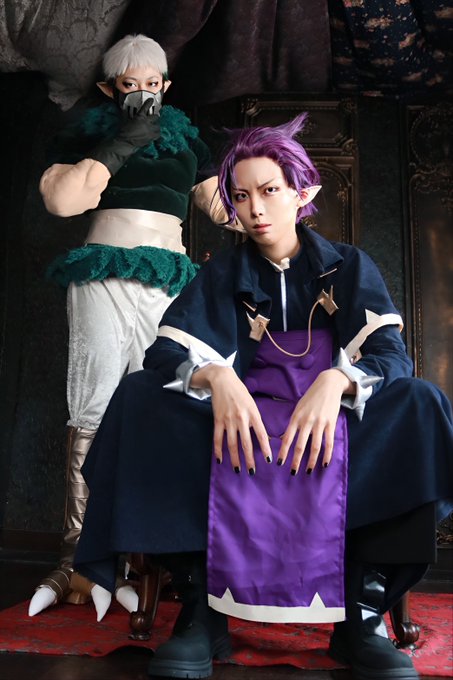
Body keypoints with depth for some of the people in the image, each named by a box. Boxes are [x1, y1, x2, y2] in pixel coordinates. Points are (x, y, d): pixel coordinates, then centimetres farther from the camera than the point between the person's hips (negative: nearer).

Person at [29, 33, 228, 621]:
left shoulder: (185, 137, 22)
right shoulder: (90, 131, 13)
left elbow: (219, 203, 20)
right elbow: (60, 199, -4)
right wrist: (123, 144, -3)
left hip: (171, 280, 3)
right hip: (104, 277, -2)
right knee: (95, 410, -10)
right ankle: (80, 555, -5)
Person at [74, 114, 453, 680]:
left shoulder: (349, 268, 8)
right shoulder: (222, 276, 9)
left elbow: (392, 354, -6)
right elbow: (165, 351, -6)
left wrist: (335, 381, -29)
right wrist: (216, 376, -30)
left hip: (337, 424, 0)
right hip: (244, 421, 1)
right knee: (140, 399, -24)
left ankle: (364, 612, -23)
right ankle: (200, 607, -24)